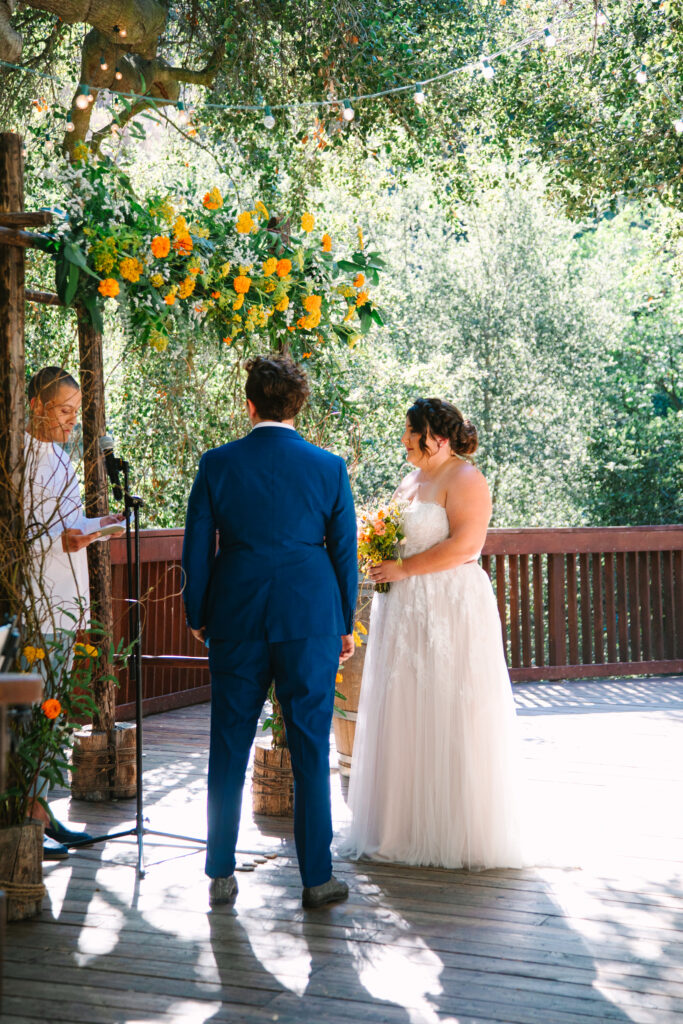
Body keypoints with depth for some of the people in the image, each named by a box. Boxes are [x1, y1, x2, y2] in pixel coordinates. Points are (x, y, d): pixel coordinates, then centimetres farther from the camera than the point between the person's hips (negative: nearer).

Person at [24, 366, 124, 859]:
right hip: (33, 595, -9)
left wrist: (100, 524, 9)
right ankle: (25, 820, 0)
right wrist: (58, 539, -24)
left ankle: (40, 812, 18)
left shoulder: (60, 456, 17)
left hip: (64, 596, 9)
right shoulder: (18, 456, -10)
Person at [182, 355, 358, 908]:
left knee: (229, 750, 10)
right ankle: (317, 877, 10)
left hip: (236, 622, 1)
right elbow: (345, 551, 3)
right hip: (310, 621, -1)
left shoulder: (218, 464, -2)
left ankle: (221, 875, 17)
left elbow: (196, 550, 3)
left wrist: (198, 616, 16)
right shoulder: (329, 467, -2)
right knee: (311, 750, 5)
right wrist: (346, 624, 13)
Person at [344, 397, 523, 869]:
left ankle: (457, 833, 4)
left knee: (449, 719, -5)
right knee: (405, 718, 9)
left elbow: (464, 545, -19)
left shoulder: (464, 479, -8)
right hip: (405, 613, 8)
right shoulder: (410, 481, 18)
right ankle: (406, 827, 16)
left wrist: (403, 568, -17)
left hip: (450, 612, -8)